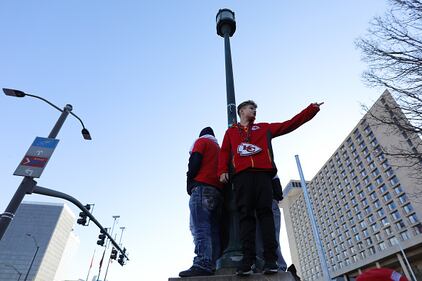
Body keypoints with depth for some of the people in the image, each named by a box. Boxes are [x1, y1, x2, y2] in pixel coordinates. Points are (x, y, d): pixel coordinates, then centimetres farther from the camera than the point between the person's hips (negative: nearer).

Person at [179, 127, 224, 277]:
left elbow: (195, 161, -6)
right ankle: (212, 265, -1)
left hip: (202, 187, -7)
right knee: (213, 231, 2)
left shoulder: (201, 141, 12)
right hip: (218, 191, 7)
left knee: (199, 228, -15)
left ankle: (202, 264, -23)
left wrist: (189, 183, 1)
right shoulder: (219, 148, 32)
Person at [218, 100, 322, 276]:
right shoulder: (231, 131, 26)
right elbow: (224, 152, 14)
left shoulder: (264, 128, 29)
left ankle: (270, 259, -10)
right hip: (241, 175, 0)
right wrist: (222, 170, -4)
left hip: (263, 173, 1)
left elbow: (290, 124, 26)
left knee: (265, 212, -9)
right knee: (245, 214, -9)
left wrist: (312, 109, 22)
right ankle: (247, 260, -13)